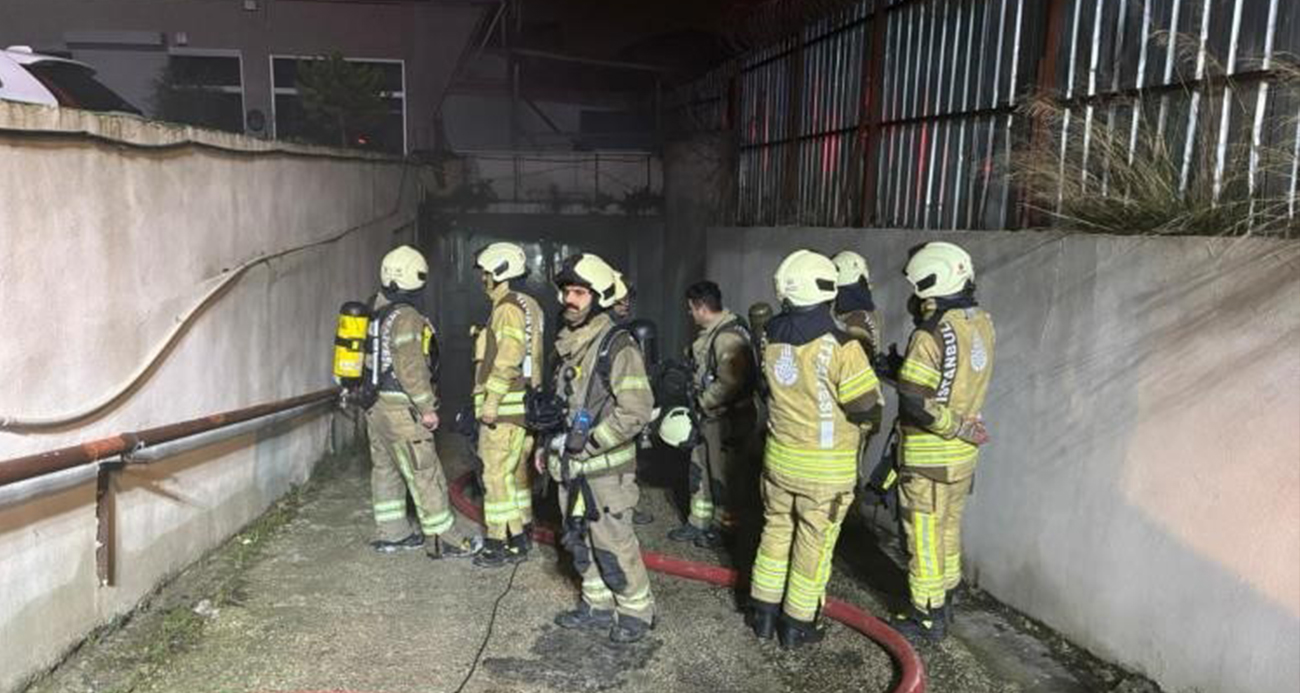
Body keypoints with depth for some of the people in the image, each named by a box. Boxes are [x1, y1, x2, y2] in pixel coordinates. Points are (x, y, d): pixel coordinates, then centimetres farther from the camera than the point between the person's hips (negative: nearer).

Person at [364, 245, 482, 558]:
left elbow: (379, 360, 14)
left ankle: (392, 533, 26)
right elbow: (410, 368, -22)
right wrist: (427, 408, -15)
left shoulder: (377, 313, 10)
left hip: (375, 406, 9)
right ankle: (449, 540, 5)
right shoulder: (406, 317, -18)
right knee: (425, 475, -3)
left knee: (385, 470, 16)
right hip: (400, 408, -9)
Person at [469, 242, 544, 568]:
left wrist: (491, 400, -22)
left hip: (505, 406, -10)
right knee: (516, 471, 16)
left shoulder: (508, 308, -13)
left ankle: (503, 544, -1)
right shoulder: (529, 305, 17)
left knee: (498, 474, -5)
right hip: (524, 403, 10)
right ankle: (522, 535, 24)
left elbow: (507, 359, -22)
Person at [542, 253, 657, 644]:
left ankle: (636, 611, 16)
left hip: (606, 467, -8)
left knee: (613, 542, -2)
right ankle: (598, 605, 31)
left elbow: (637, 409, -22)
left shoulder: (617, 347, -16)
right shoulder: (567, 343, 10)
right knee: (579, 539, 15)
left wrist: (589, 441, -20)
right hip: (571, 465, 8)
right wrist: (551, 444, 16)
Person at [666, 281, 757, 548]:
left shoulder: (728, 337, -24)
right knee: (699, 469, 18)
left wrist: (703, 403, -17)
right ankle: (698, 522, 32)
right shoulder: (710, 333, 8)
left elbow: (729, 383, -29)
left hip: (728, 419, -10)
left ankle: (722, 526, 21)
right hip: (708, 417, 10)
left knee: (720, 475, 4)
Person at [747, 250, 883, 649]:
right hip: (825, 469, -5)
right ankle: (797, 626, 23)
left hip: (778, 459, 5)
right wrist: (868, 372, 3)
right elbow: (866, 407, -16)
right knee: (814, 545, 10)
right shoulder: (840, 346, -22)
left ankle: (763, 614, 31)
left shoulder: (772, 338, -4)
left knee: (776, 531, 20)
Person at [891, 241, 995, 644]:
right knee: (948, 530, 22)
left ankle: (928, 619, 19)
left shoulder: (931, 336, -24)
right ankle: (944, 604, 37)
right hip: (963, 453, 8)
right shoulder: (981, 323, 0)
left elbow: (916, 403, -26)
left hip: (930, 457, -8)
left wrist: (958, 427, -15)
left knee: (925, 538, 6)